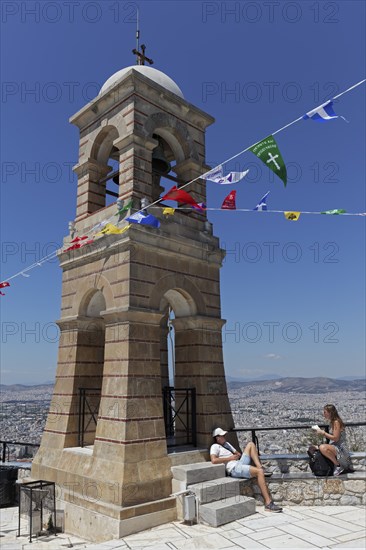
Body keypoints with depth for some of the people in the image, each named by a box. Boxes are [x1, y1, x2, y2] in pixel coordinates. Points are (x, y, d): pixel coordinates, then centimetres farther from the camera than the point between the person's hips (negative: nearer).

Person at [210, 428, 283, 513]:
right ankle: (268, 503, -28)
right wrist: (230, 458, -14)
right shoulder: (215, 447, -2)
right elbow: (214, 460, -22)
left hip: (240, 463, 9)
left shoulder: (226, 444, 27)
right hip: (234, 469, -9)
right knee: (259, 472, -26)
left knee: (250, 445, 6)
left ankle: (260, 467, -10)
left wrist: (237, 456, 4)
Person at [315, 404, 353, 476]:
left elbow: (336, 438, -19)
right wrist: (322, 432, 6)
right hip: (335, 447, 10)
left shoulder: (336, 422, -14)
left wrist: (323, 433, -15)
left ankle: (338, 465, -14)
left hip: (340, 448, -10)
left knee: (322, 447, -33)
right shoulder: (332, 422, 13)